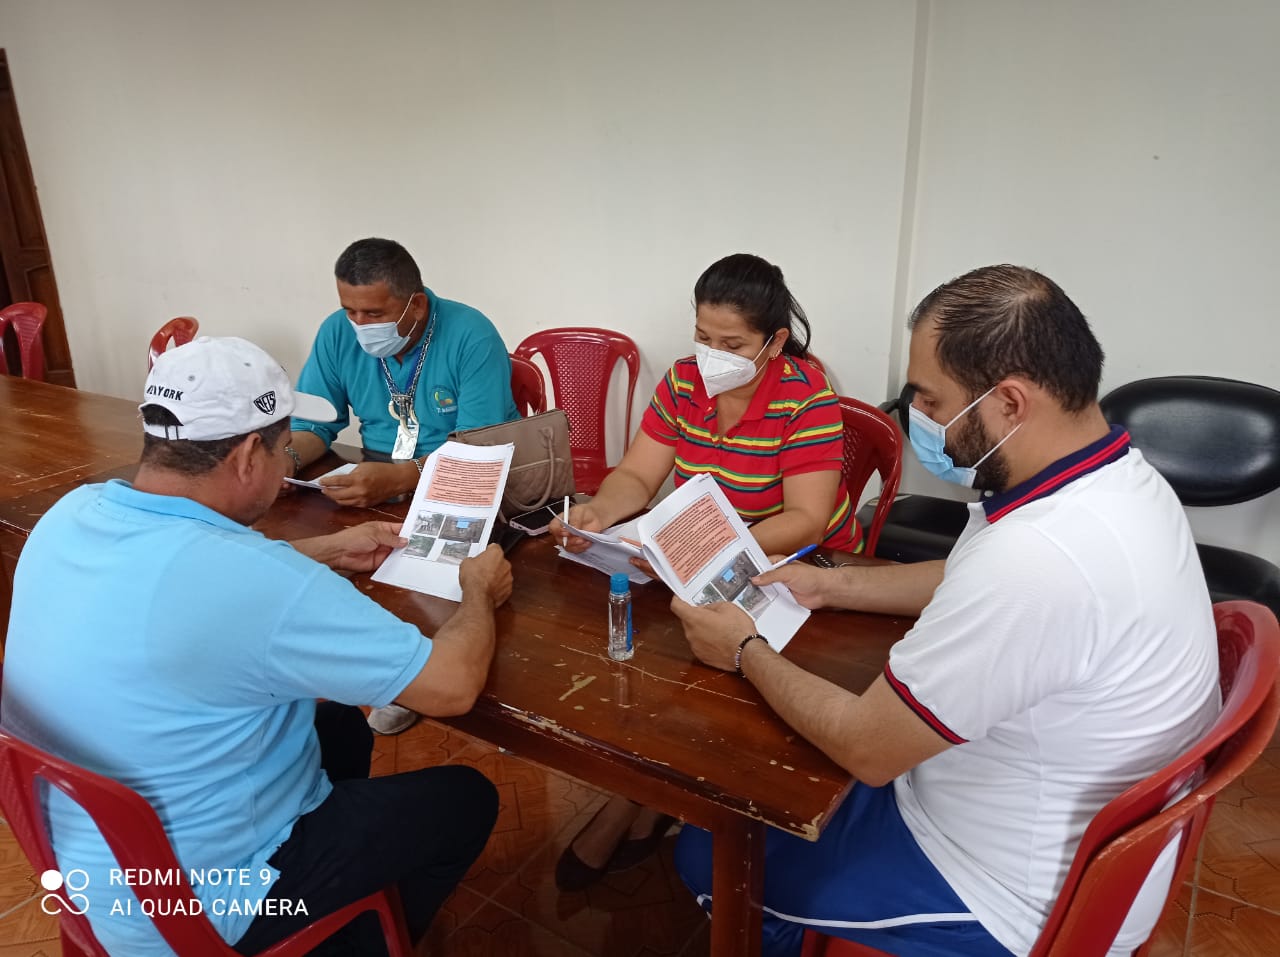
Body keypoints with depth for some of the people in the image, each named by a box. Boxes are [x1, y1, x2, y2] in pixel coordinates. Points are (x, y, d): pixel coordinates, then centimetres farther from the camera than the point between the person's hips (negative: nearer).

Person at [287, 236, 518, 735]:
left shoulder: (471, 336, -19)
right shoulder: (338, 333, -3)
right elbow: (312, 422, 3)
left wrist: (399, 478, -43)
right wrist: (284, 459, -21)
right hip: (379, 475, 5)